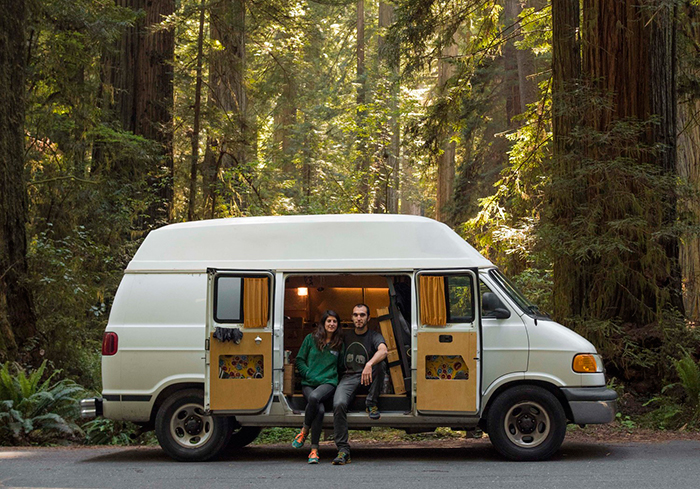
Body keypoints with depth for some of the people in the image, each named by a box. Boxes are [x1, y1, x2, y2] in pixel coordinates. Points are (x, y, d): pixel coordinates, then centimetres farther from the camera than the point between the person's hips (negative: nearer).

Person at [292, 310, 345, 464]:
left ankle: (304, 432, -19)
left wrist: (335, 379, 4)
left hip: (328, 382, 0)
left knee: (314, 397, -37)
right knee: (320, 409, -31)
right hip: (308, 383, 0)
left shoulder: (339, 344, 14)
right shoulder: (311, 339, 10)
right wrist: (309, 375, -2)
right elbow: (300, 360, 10)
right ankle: (314, 450, -18)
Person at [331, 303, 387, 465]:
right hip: (348, 378, 2)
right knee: (339, 404, -29)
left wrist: (369, 364, -39)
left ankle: (371, 403, -18)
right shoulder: (346, 337, 19)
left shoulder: (374, 336, 4)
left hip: (367, 379, -2)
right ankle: (343, 450, -30)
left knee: (379, 363, -33)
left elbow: (383, 351, -19)